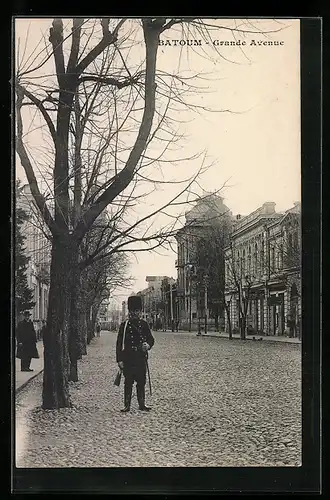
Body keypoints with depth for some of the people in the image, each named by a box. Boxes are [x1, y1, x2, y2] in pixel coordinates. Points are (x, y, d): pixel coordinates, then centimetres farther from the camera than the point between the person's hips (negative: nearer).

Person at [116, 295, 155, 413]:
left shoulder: (144, 324, 9)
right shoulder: (124, 325, 1)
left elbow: (151, 339, 11)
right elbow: (119, 343, 0)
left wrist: (148, 345, -13)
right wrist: (119, 360, -6)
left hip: (141, 358, 2)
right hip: (128, 358, -2)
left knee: (141, 382, 6)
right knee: (128, 382, 0)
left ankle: (142, 404, 15)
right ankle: (127, 405, 6)